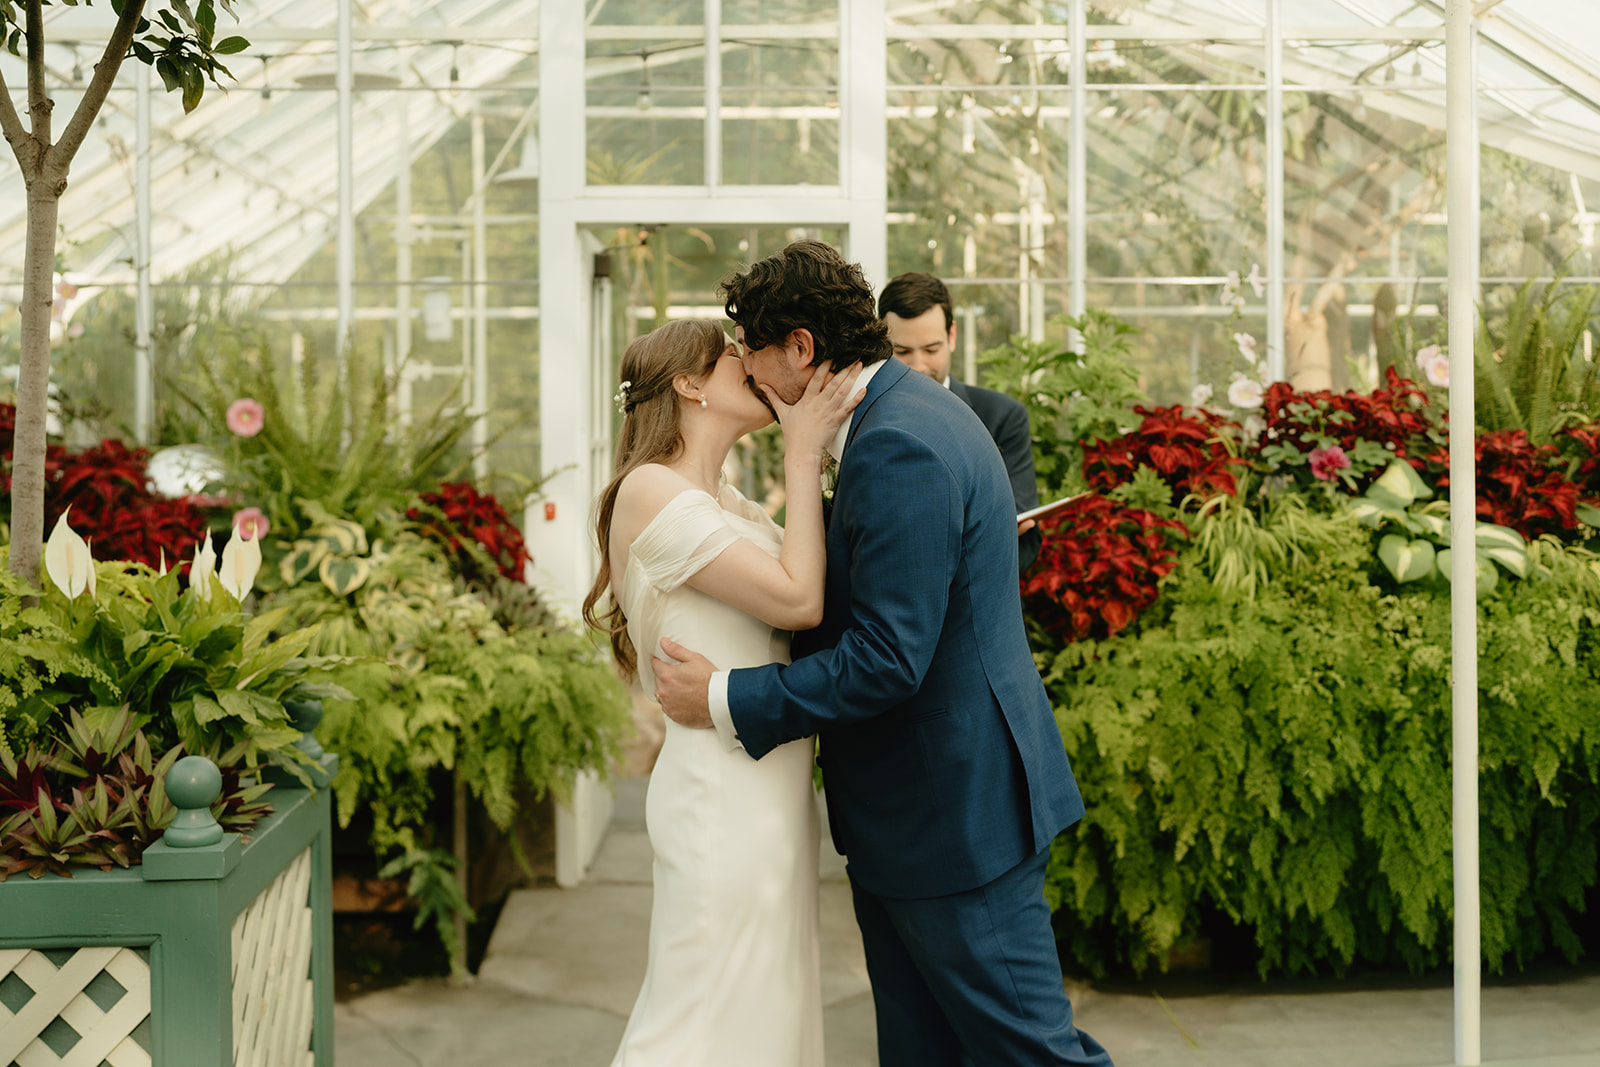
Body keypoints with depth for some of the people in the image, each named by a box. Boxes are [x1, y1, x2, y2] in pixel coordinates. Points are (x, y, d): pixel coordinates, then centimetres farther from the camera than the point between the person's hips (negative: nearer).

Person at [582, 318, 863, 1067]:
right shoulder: (652, 491, -13)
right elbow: (796, 599, -18)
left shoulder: (726, 501, 16)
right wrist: (803, 458, -10)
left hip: (771, 790, 9)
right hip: (725, 796, -9)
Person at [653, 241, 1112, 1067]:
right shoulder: (910, 412, 11)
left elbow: (886, 659, -25)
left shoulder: (897, 450, -22)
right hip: (905, 812, 11)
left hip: (951, 807, -10)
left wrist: (727, 702, -17)